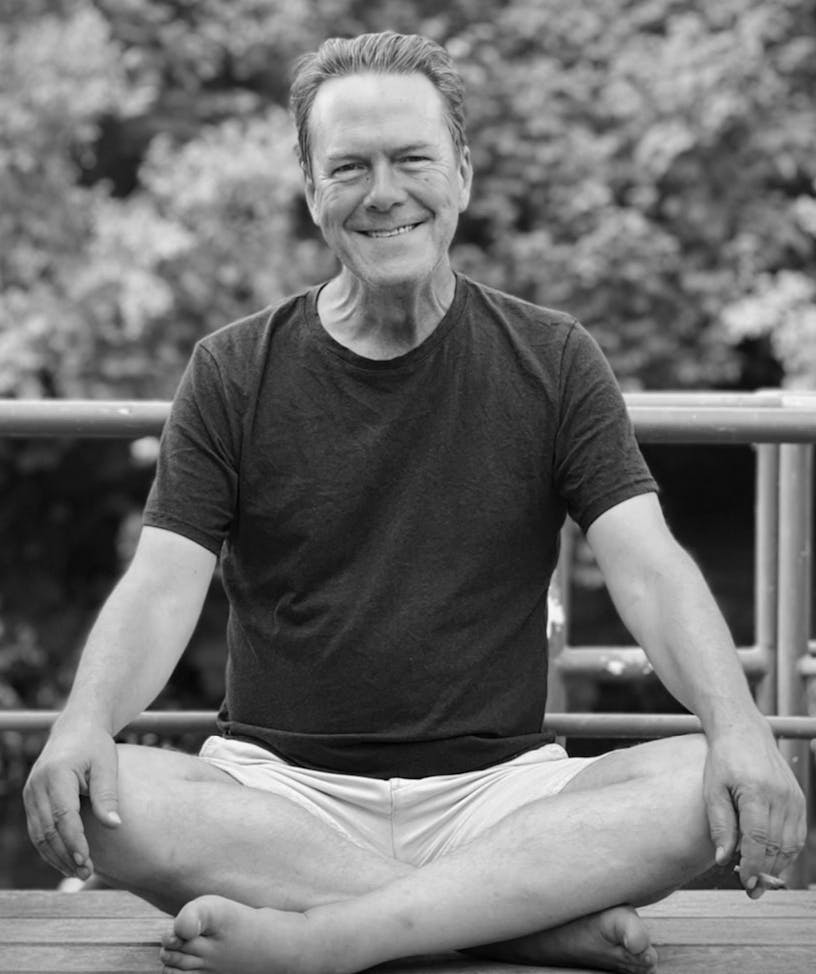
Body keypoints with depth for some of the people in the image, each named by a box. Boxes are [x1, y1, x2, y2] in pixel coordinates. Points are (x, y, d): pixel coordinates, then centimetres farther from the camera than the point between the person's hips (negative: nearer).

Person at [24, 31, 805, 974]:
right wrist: (86, 718, -27)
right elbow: (162, 587, -4)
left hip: (498, 784, 0)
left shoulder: (551, 360, 6)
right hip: (280, 784, 0)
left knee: (709, 787, -27)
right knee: (90, 795, -31)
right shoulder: (233, 373, 5)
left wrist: (738, 727, -24)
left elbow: (648, 569, -4)